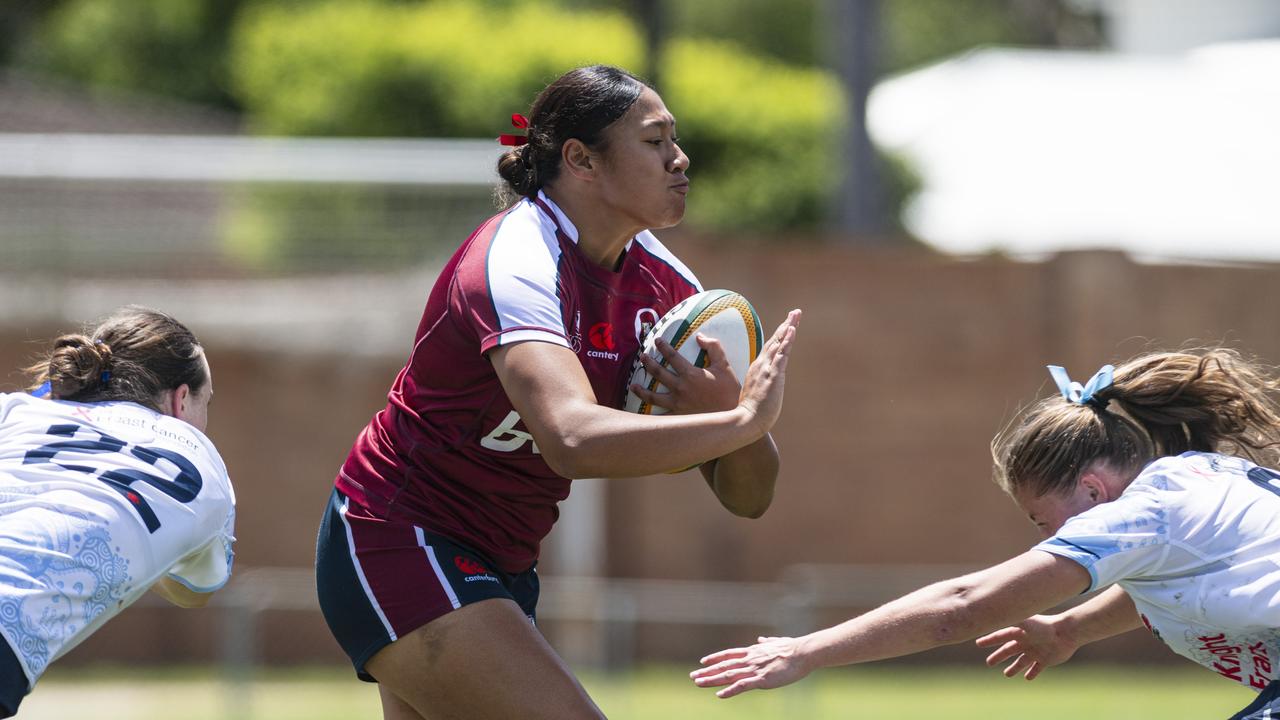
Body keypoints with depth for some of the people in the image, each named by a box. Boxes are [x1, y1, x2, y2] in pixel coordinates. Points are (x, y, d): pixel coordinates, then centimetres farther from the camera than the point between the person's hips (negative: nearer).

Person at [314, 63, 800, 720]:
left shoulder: (660, 279, 0)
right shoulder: (515, 263, -24)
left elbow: (747, 497, -1)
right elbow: (575, 438, -44)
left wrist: (725, 406, -23)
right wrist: (745, 418, -37)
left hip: (498, 566, 9)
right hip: (399, 544, -9)